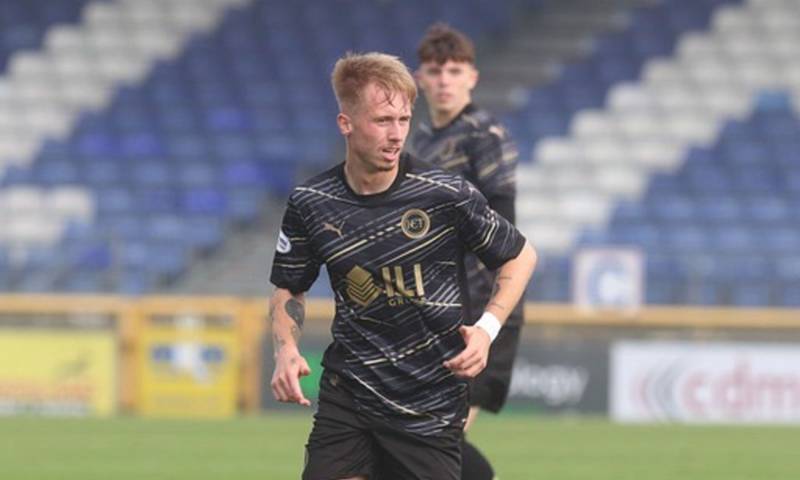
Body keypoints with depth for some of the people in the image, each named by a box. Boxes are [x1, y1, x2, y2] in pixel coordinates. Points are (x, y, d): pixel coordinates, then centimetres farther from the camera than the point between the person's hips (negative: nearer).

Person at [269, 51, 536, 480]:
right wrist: (286, 349, -6)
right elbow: (289, 289, 13)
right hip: (347, 394, 2)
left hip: (431, 407, -2)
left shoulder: (446, 195, -10)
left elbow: (520, 256, 4)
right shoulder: (309, 204, -3)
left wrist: (487, 328, -10)